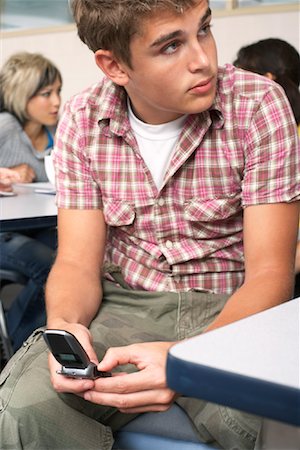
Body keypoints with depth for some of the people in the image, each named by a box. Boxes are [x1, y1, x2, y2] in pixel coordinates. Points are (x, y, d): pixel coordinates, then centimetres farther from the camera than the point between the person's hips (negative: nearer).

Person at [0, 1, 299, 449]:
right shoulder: (82, 121, -2)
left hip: (232, 311, -1)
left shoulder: (258, 106, -11)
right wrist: (64, 326, -27)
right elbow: (77, 262, -1)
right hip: (124, 306, 2)